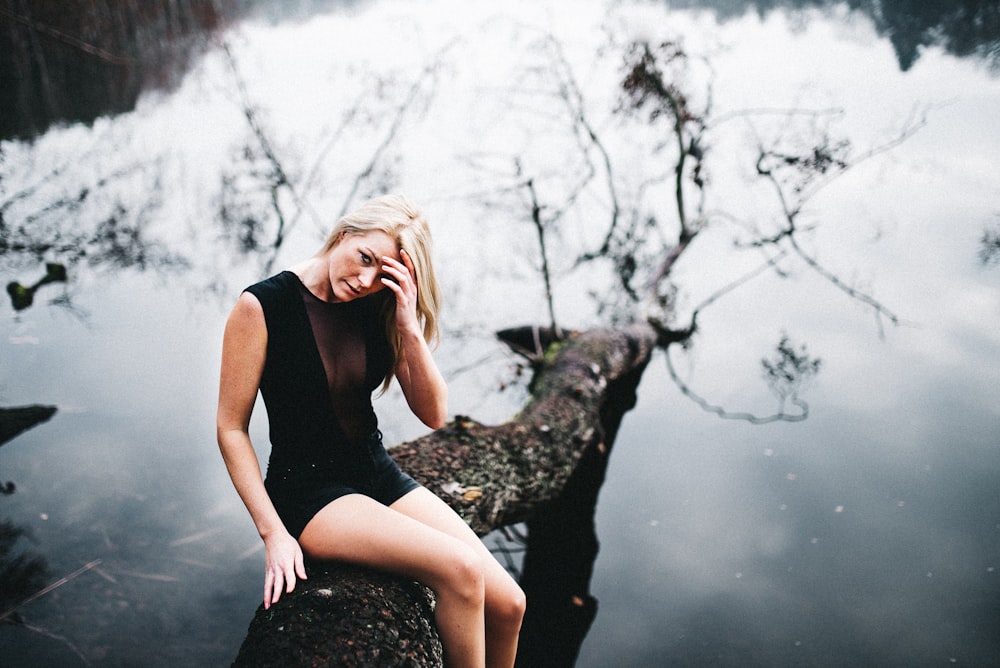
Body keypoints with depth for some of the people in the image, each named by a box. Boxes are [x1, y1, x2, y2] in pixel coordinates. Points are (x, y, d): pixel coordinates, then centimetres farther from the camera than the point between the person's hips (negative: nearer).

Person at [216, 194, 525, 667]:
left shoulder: (378, 308, 0)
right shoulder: (263, 307, -13)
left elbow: (434, 415, -4)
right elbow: (231, 429, -11)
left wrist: (411, 330, -18)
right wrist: (274, 533, -17)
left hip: (380, 476, 6)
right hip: (307, 490, -5)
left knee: (506, 603, -7)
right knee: (458, 569, -27)